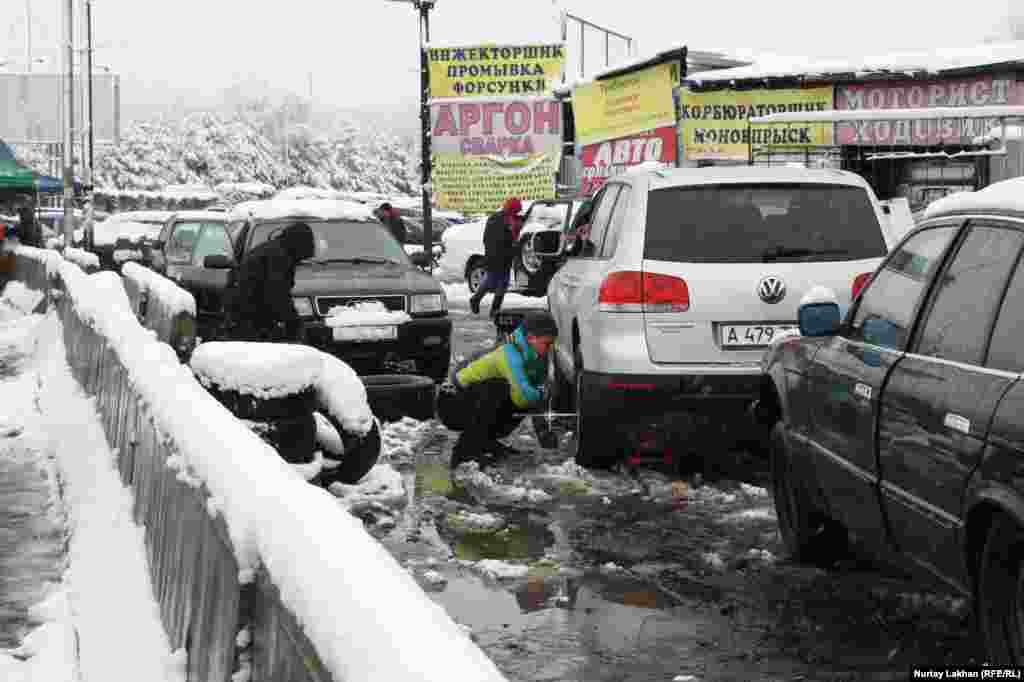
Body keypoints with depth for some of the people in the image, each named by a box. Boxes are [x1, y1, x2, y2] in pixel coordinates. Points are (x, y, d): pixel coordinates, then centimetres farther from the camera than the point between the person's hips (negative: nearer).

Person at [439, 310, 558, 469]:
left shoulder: (532, 356, 1)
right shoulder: (511, 353, -25)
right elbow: (522, 397, -34)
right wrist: (540, 396, -15)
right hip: (453, 406, -8)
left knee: (528, 401, -4)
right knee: (498, 388, -33)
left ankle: (485, 440, 11)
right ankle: (466, 451, -25)